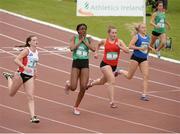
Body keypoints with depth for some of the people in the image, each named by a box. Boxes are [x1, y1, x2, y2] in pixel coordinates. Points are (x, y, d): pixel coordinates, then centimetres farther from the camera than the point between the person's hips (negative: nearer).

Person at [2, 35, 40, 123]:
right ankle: (9, 77, 46)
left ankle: (33, 117, -12)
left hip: (30, 76, 4)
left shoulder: (36, 52, 6)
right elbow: (16, 60, -23)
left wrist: (35, 71, 16)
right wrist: (25, 67, -35)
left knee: (31, 97, -8)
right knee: (12, 93, 17)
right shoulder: (26, 50, -15)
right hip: (21, 74, -4)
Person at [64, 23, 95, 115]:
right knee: (73, 88, -8)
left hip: (85, 63, 2)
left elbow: (93, 49, -13)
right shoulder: (74, 38, 0)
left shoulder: (88, 39, 4)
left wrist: (84, 41, -9)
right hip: (76, 63, -2)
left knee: (83, 87, -4)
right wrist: (80, 41, -13)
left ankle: (76, 107, 13)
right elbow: (72, 48, -17)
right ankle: (68, 84, 31)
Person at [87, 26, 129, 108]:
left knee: (102, 81, 23)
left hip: (114, 65, 3)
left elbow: (127, 51, -16)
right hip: (105, 64, -3)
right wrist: (96, 52, 11)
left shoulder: (119, 41, -6)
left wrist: (120, 46, -30)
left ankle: (92, 83, 57)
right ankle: (112, 102, -20)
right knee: (112, 80, -23)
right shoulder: (105, 41, -4)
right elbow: (98, 44, 20)